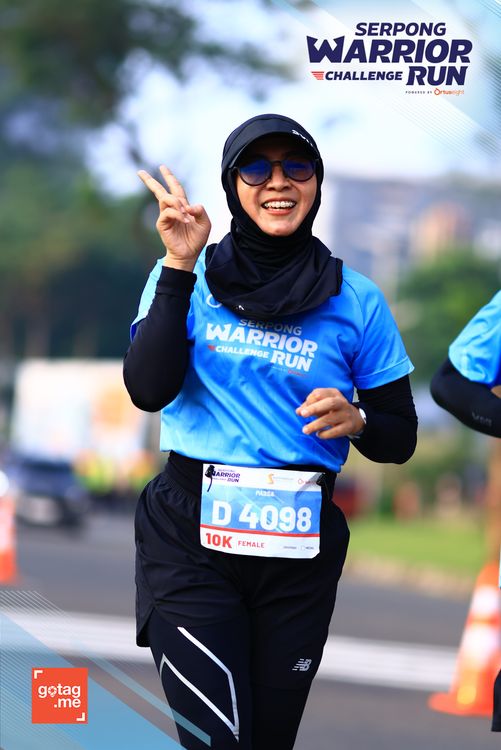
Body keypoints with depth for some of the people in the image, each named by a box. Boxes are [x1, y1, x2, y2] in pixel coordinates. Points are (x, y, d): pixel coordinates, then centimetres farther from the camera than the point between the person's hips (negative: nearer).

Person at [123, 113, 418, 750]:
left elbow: (401, 438, 8)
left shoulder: (356, 300, 4)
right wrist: (180, 268, -14)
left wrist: (357, 420, -15)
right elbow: (147, 390, -12)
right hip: (190, 538, -2)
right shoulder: (187, 277, 2)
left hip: (302, 546, 2)